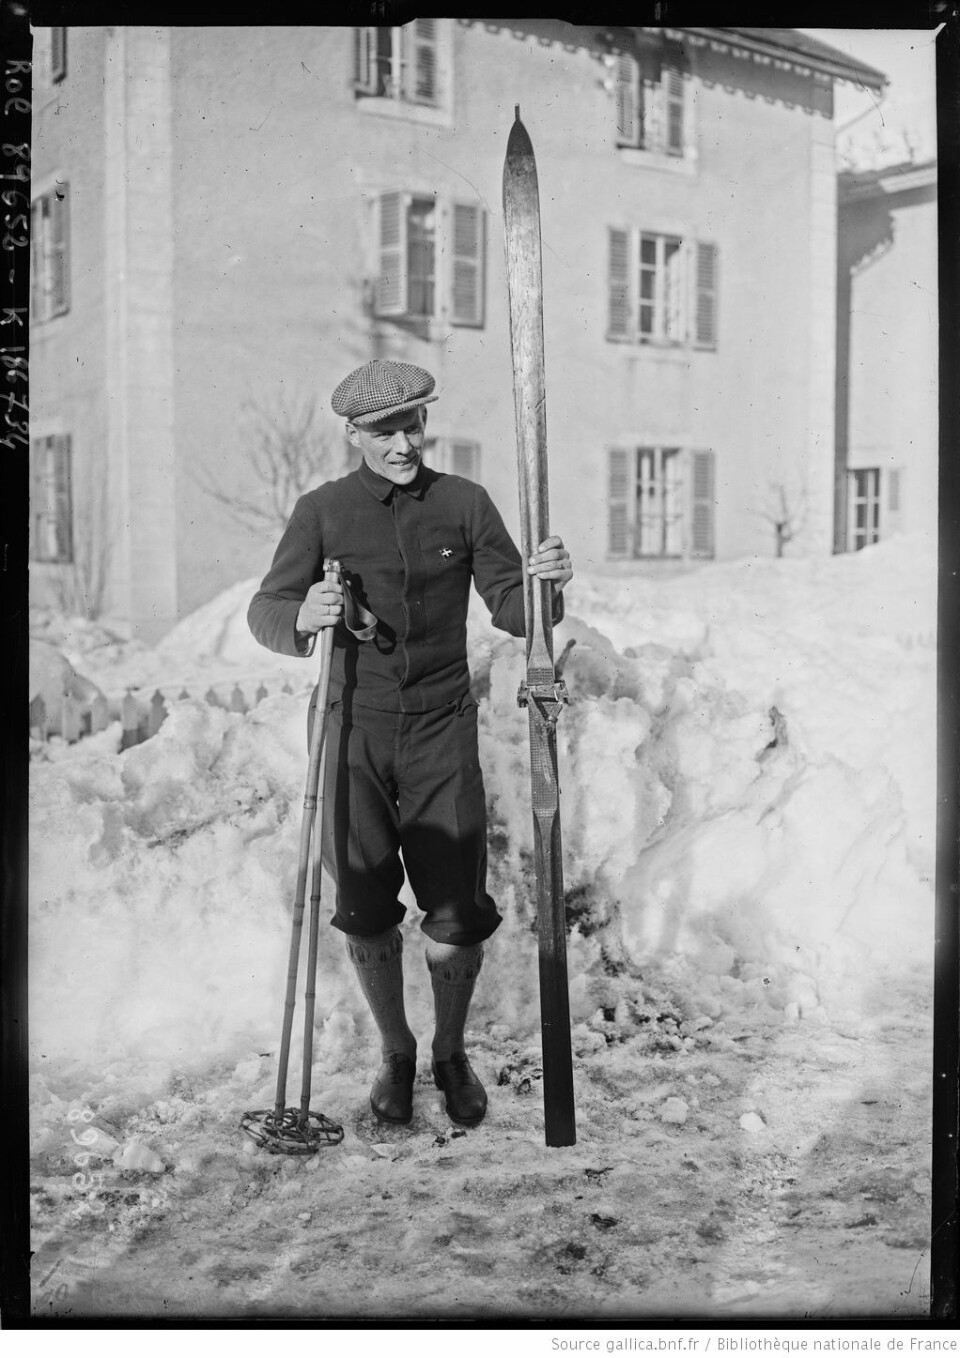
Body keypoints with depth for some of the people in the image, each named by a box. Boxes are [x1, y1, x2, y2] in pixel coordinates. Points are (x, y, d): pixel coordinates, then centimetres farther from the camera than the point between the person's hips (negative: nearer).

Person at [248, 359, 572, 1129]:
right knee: (366, 914, 4)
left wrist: (546, 586, -21)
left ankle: (452, 1053, 25)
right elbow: (265, 612, -3)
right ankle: (396, 1052, 29)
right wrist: (303, 617, -26)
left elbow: (512, 610, 2)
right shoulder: (323, 511, 1)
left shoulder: (465, 504, 4)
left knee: (457, 914, -2)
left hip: (442, 726, 0)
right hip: (356, 727, 0)